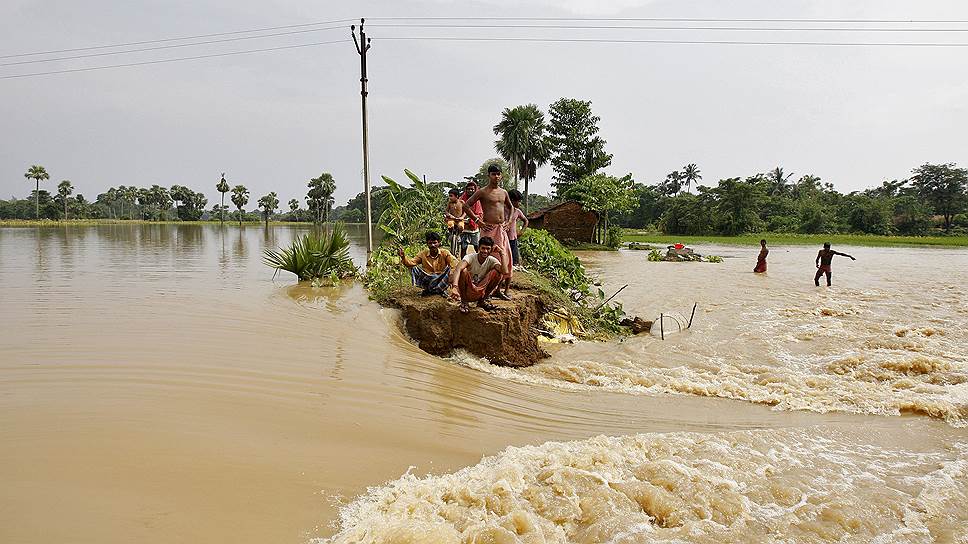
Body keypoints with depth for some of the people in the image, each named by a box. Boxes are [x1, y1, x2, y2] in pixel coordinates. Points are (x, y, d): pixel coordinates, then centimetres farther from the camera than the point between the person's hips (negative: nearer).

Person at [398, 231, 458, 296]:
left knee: (450, 268, -26)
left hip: (441, 280, -1)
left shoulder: (445, 253, -3)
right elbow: (411, 263, -6)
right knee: (413, 268, -17)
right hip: (428, 280, 2)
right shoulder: (423, 254, 2)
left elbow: (454, 262, -19)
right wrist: (403, 257, -27)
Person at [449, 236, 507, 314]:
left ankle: (483, 300, 2)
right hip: (467, 291, -3)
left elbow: (505, 272, -28)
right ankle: (464, 302, -9)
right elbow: (457, 270, -40)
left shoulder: (492, 260, -8)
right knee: (463, 271, -32)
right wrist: (455, 287, -57)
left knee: (497, 272, -17)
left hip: (481, 292, 3)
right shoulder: (470, 257, -19)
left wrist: (501, 253, -27)